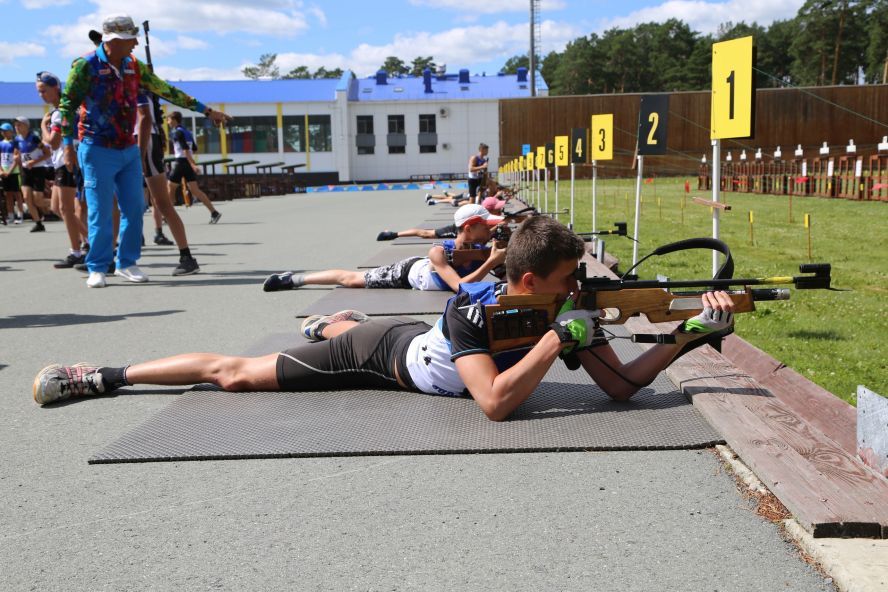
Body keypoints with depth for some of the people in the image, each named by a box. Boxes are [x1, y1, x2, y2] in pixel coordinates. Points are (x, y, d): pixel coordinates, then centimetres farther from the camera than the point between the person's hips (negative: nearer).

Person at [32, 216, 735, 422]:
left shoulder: (565, 308, -21)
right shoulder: (472, 305, -40)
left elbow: (622, 383, -21)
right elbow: (495, 404, -49)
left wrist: (694, 332, -32)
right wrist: (560, 336, -47)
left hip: (413, 338, 6)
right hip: (384, 352, -5)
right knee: (234, 372, 5)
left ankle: (326, 322, 75)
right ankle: (104, 375, 20)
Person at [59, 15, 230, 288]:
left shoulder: (133, 66, 6)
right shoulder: (86, 66, -11)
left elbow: (168, 91, 9)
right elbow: (67, 105, -7)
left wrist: (207, 111, 8)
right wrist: (68, 146, -10)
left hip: (129, 151, 6)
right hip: (98, 151, -6)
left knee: (134, 208, 5)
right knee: (100, 211, -4)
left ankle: (126, 263, 18)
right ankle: (97, 269, 8)